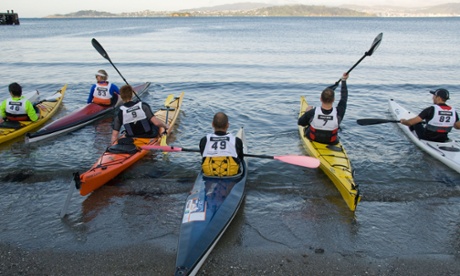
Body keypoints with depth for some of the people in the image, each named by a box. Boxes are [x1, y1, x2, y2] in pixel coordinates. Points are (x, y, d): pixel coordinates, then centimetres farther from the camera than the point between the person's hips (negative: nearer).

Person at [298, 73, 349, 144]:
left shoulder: (312, 112, -33)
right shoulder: (338, 113, -30)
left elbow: (300, 123, -14)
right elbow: (344, 98, -12)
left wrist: (307, 112, 3)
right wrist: (344, 80, 1)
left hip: (312, 138, 0)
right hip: (332, 142, 0)